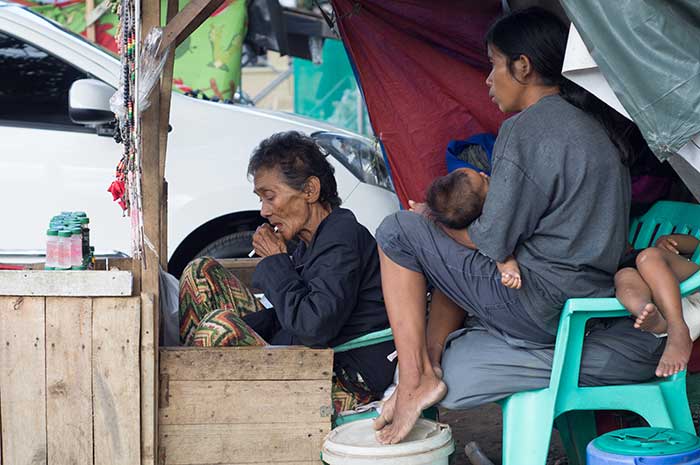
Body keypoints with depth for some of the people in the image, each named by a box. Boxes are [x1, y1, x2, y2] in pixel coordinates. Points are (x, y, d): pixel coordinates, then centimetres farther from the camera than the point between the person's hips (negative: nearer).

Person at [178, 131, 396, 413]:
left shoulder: (342, 237, -17)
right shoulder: (311, 241, 13)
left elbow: (314, 328, -28)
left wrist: (276, 262, -13)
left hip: (346, 387, -10)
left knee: (220, 326, -30)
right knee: (202, 273, 10)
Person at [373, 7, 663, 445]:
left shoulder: (526, 129, -14)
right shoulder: (595, 123, 14)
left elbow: (491, 241, -13)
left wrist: (436, 223, 7)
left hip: (543, 307, -10)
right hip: (594, 297, 10)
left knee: (397, 232, -2)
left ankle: (417, 378, -5)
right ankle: (433, 358, 12)